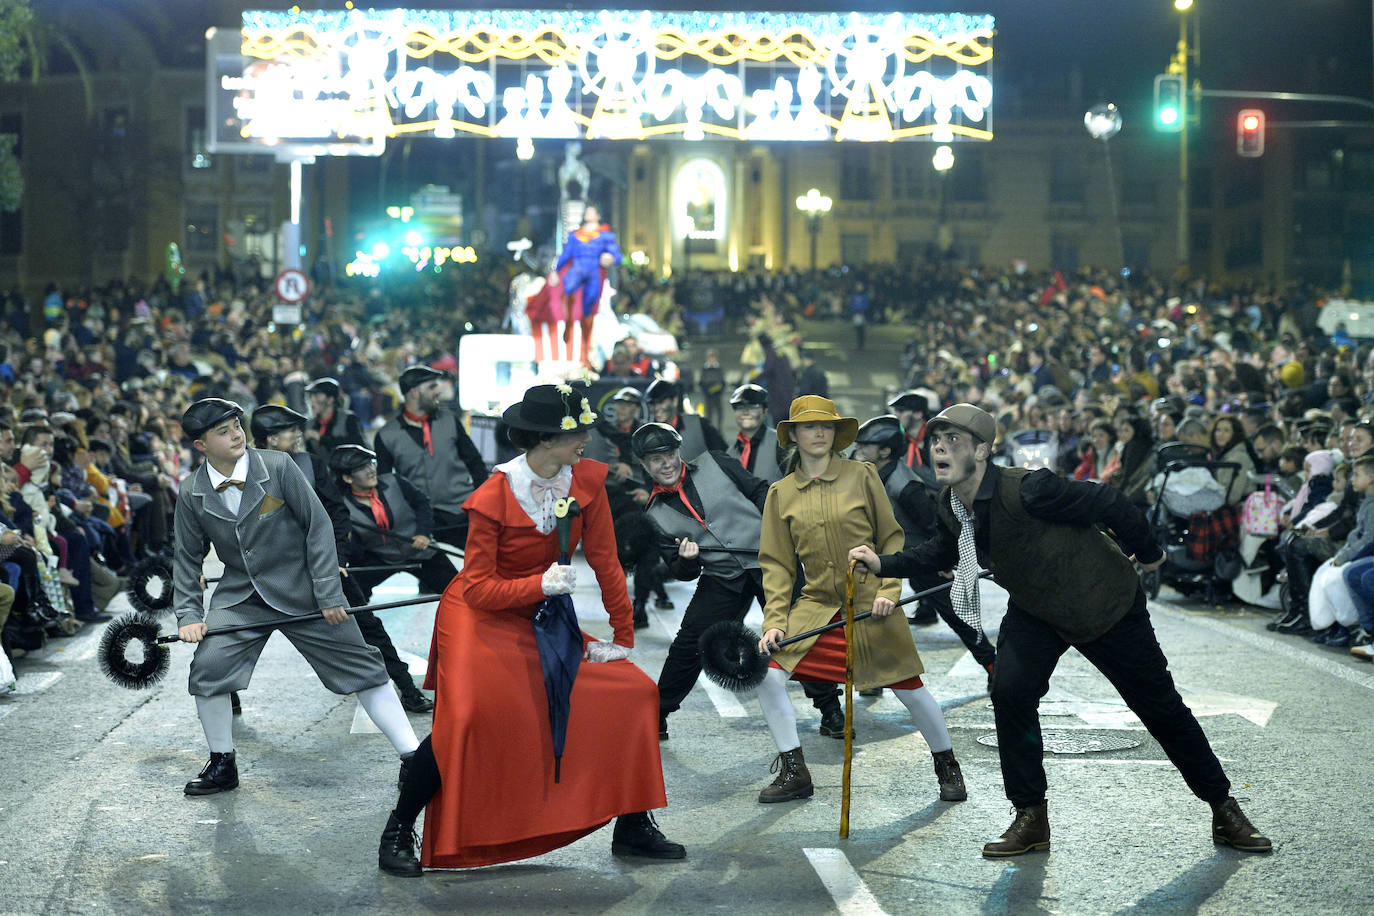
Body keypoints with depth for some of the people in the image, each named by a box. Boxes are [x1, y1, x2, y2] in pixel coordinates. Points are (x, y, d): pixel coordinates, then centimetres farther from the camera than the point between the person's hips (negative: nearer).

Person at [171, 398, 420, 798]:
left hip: (302, 592, -2)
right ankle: (222, 765, 9)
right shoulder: (192, 494, -4)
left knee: (362, 668, -2)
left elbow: (318, 527, -9)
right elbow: (187, 557, 8)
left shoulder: (278, 467, -13)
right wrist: (188, 614, -2)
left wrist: (329, 594, -12)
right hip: (240, 597, 2)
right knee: (207, 669, -12)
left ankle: (413, 757, 6)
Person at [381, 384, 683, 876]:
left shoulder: (586, 479, -9)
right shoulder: (493, 496, -22)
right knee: (466, 716, -27)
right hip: (481, 615, -5)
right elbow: (477, 589, -21)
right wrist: (540, 584, -34)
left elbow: (605, 560, -2)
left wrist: (623, 638, 0)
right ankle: (398, 832, -9)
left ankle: (632, 828, 7)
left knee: (632, 691, -4)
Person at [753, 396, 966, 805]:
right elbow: (777, 564, 5)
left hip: (871, 604, -2)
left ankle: (947, 767, 25)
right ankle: (794, 773, 1)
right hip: (816, 604, 2)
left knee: (909, 688, 1)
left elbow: (892, 538, 3)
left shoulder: (862, 475, 0)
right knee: (768, 672, -14)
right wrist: (774, 622, -4)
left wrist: (888, 590, -9)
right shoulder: (780, 493, 5)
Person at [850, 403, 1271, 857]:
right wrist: (884, 563, -4)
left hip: (1106, 603, -5)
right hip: (1034, 612, 5)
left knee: (1161, 707, 5)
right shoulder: (950, 507, -11)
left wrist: (1148, 553, -7)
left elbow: (1109, 503, -24)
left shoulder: (1026, 490, -34)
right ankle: (1031, 819, -3)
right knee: (1010, 692, -18)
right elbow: (945, 550, 11)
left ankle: (1224, 811, 22)